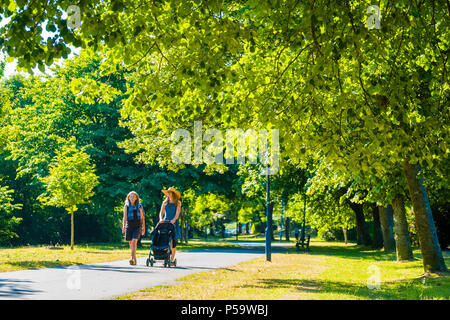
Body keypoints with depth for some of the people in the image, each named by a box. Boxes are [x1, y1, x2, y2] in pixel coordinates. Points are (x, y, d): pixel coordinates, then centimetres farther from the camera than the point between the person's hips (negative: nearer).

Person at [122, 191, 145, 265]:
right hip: (129, 225, 2)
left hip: (137, 226, -2)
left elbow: (142, 218, 12)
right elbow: (125, 217, 4)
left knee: (134, 241, -18)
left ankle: (132, 259, -24)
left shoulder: (139, 206, 6)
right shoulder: (126, 206, 8)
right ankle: (135, 259, 20)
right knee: (131, 243, 6)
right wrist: (123, 226, -8)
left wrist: (144, 228, 10)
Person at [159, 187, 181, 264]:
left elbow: (177, 213, -8)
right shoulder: (165, 202, 12)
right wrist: (161, 219, -16)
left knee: (173, 240, -5)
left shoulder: (178, 203, 4)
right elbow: (161, 212, 4)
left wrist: (174, 220, -26)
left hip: (174, 223, -2)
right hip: (165, 222, 2)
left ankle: (172, 259, 1)